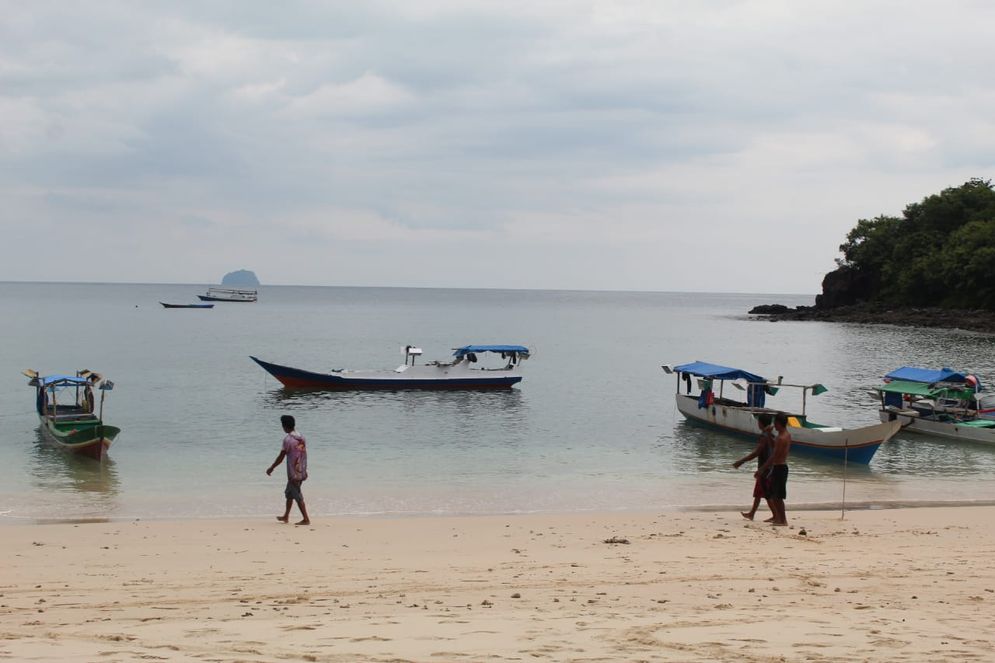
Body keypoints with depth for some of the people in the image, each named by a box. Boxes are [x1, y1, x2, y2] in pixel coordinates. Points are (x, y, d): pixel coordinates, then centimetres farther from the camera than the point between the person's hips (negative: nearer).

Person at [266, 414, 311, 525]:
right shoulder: (301, 437, 7)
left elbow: (281, 457, -13)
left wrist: (271, 468, -1)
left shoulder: (288, 439, -16)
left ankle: (306, 519, -2)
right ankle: (286, 516, 30)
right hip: (302, 472, 8)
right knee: (289, 493, 21)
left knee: (298, 496, -2)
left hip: (293, 473, -8)